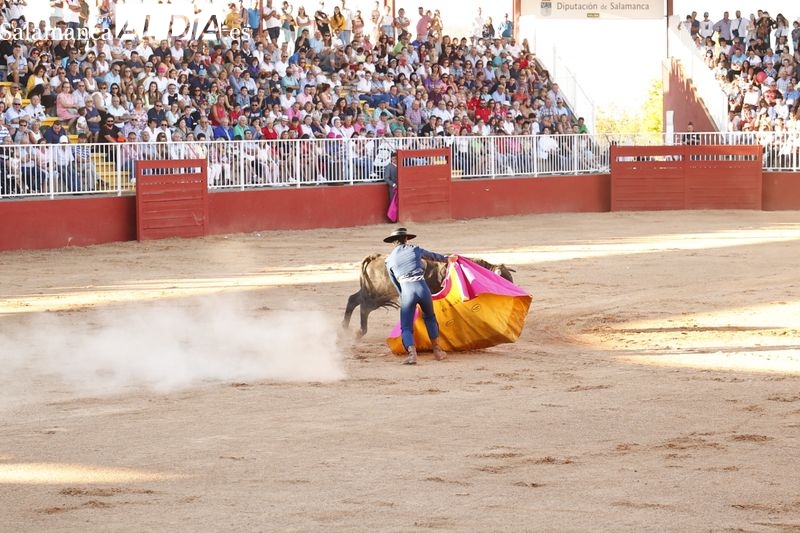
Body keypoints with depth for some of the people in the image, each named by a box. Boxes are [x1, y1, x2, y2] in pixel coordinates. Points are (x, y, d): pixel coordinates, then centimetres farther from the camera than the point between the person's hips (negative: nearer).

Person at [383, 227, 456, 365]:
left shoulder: (389, 260, 9)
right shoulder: (415, 250, 12)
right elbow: (433, 256, 31)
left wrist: (403, 297, 26)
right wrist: (447, 258, 50)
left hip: (406, 291, -2)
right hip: (422, 287, 2)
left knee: (406, 327, 3)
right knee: (429, 317, 27)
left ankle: (412, 352, -23)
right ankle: (437, 350, 31)